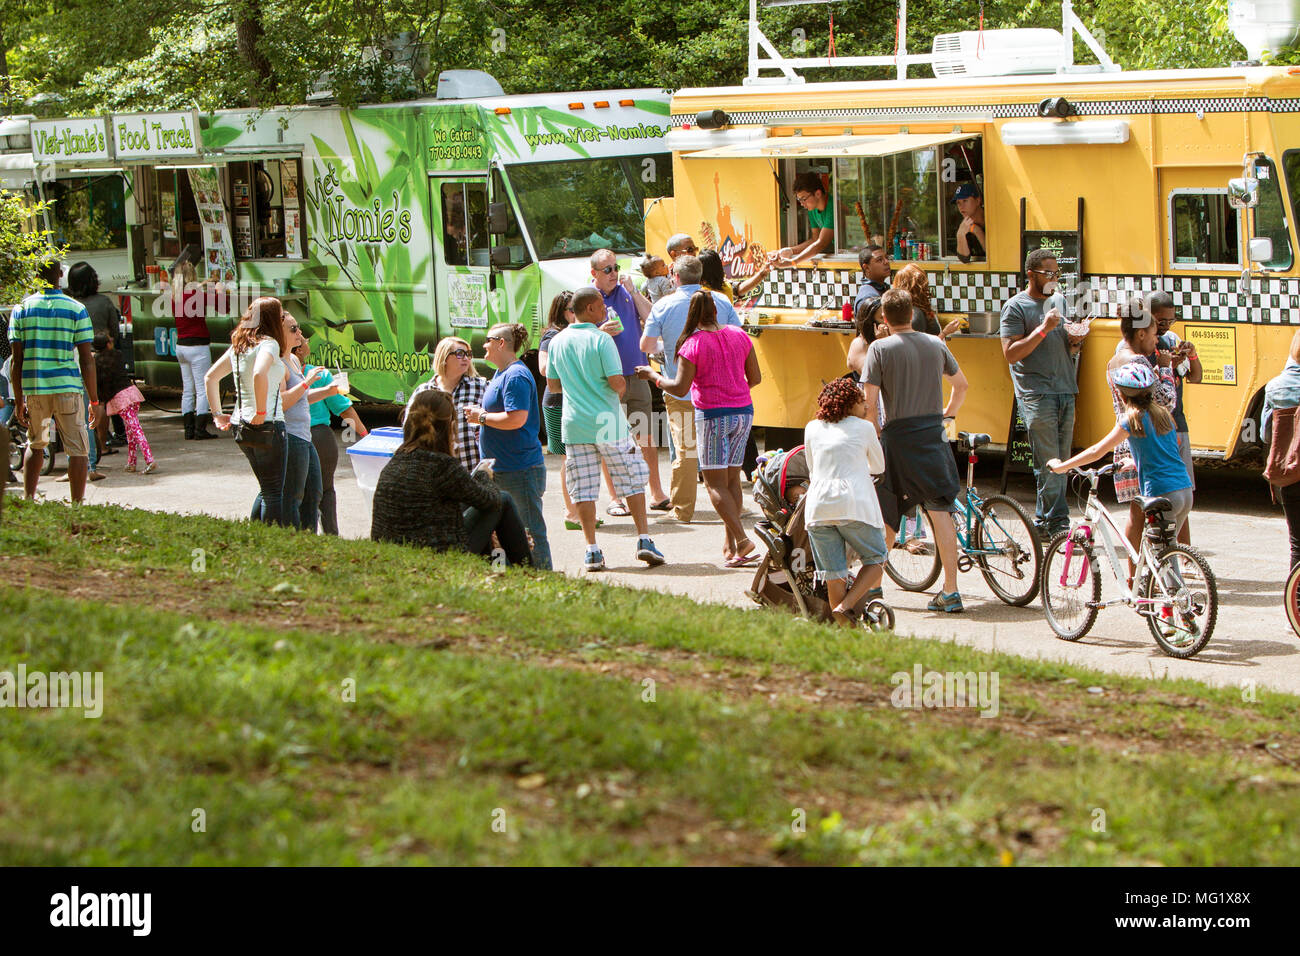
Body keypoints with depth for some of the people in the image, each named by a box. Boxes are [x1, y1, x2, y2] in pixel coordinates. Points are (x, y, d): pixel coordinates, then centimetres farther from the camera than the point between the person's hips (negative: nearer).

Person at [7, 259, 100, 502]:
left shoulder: (21, 309, 3)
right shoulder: (77, 309, -2)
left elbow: (16, 360, 2)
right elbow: (86, 360, -3)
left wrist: (18, 400, 8)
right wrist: (94, 402, 1)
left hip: (33, 390, 3)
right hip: (68, 389, -3)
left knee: (35, 445, 22)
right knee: (77, 450, 1)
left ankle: (28, 501, 16)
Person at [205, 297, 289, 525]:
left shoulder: (238, 346, 12)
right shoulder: (269, 343, -12)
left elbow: (210, 378, 17)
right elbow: (259, 374, -32)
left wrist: (217, 414, 17)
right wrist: (261, 412, -24)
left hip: (241, 427, 8)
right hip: (268, 426, -8)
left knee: (267, 490, 19)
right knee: (274, 493, -2)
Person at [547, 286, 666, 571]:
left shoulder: (558, 342, 6)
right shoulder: (601, 340, -10)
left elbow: (552, 384, 14)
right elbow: (616, 382, -16)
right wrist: (621, 388, 6)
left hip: (574, 426, 4)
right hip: (608, 423, -4)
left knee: (583, 490, 5)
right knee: (632, 482, 8)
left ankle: (591, 550, 0)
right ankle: (644, 540, 4)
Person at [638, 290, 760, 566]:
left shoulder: (693, 344, -13)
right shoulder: (739, 335, 4)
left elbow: (680, 388, -15)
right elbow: (755, 377, 10)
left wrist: (653, 375, 1)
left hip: (713, 416, -6)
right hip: (744, 411, 6)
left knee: (715, 483, -2)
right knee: (732, 479, 12)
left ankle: (742, 540, -15)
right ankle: (730, 545, 13)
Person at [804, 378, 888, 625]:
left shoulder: (812, 428, 17)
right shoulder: (864, 428, 9)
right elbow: (878, 467, 23)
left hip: (817, 506, 3)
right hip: (853, 503, -3)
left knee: (834, 576, 6)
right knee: (876, 560, 11)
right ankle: (845, 606, -8)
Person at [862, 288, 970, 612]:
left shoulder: (880, 349, -5)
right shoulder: (936, 345, 7)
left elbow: (869, 402, -11)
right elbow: (961, 385, 20)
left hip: (897, 437, -3)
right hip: (933, 435, 3)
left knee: (885, 515, 11)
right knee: (940, 512, 0)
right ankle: (950, 591, -6)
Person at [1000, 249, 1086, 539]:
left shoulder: (1059, 300, 17)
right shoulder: (1016, 307, -4)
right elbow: (1010, 353, -13)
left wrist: (1075, 343, 2)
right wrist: (1043, 329, -19)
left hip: (1065, 391, 7)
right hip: (1036, 393, -7)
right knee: (1048, 463, -10)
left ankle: (1044, 521, 13)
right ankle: (1057, 523, -8)